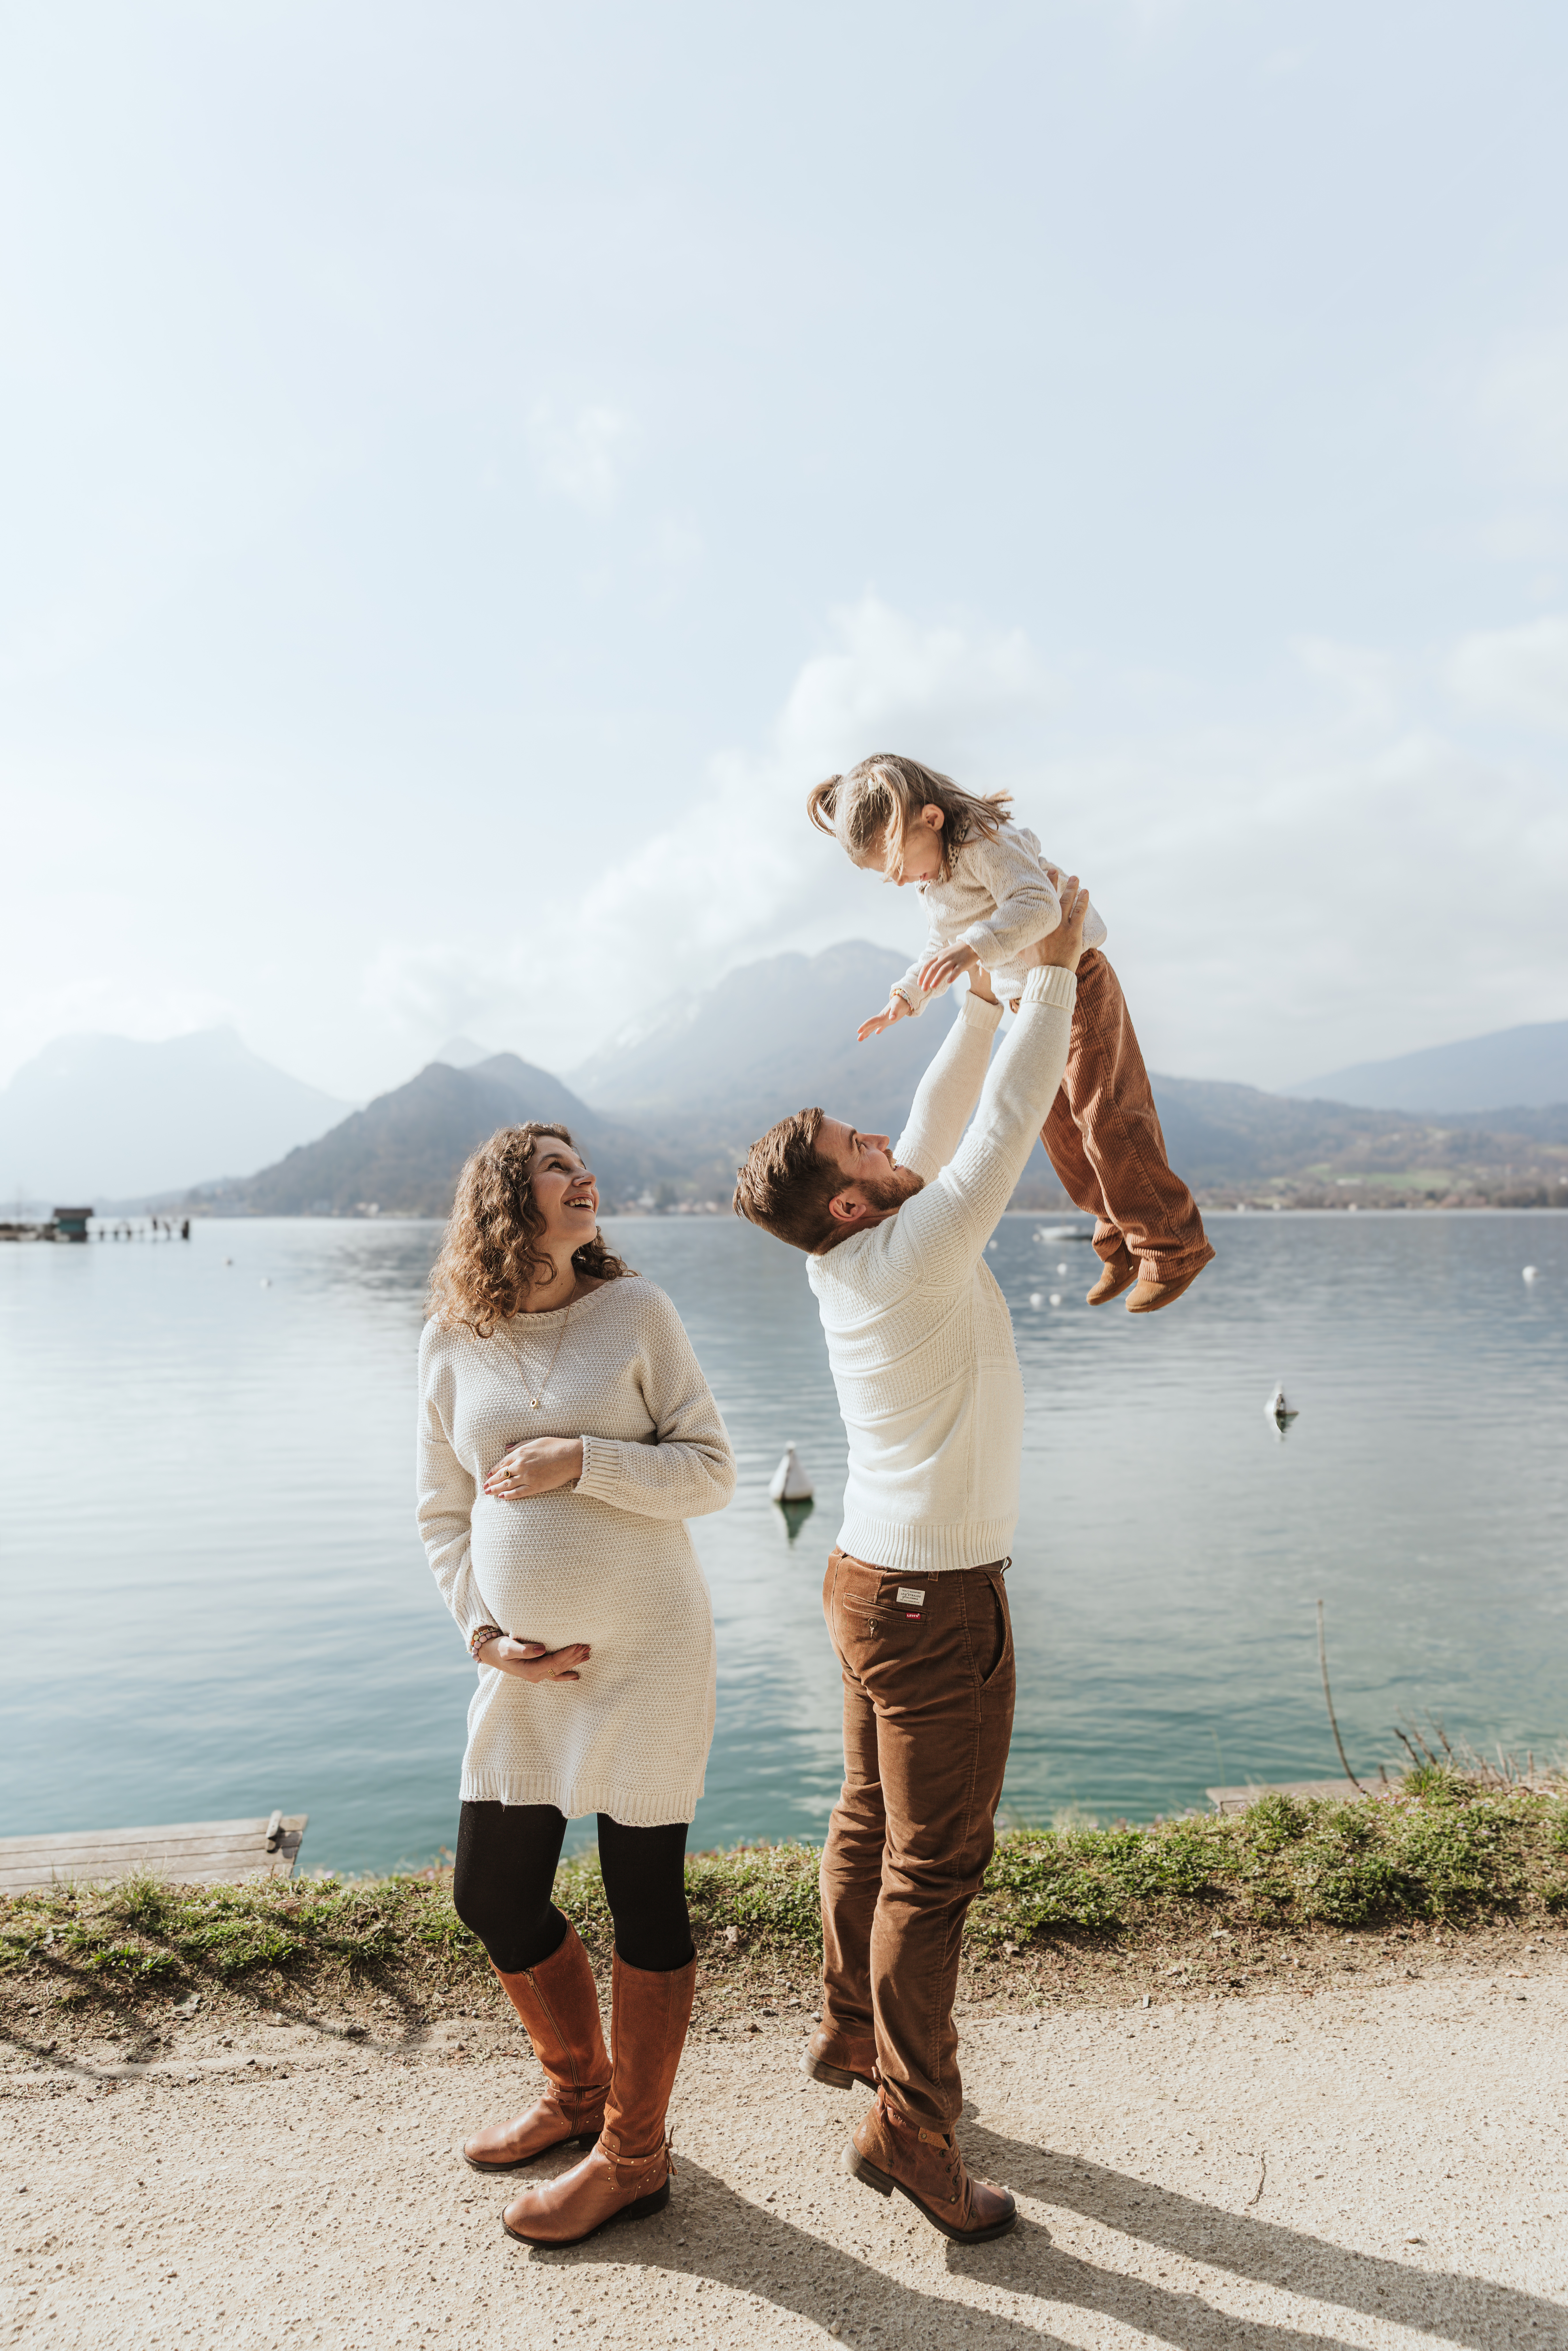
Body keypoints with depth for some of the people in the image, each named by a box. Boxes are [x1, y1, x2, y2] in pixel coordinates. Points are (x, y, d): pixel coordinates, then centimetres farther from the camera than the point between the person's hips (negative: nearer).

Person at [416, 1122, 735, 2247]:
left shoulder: (636, 1310, -6)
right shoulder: (451, 1343, 2)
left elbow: (714, 1471, -7)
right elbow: (444, 1513, 9)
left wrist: (581, 1460, -18)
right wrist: (483, 1634, -2)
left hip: (647, 1648, -4)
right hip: (528, 1661, 4)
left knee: (646, 1894, 6)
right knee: (492, 1895, 13)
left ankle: (633, 2156, 28)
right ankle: (579, 2089, 41)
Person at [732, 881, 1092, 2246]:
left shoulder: (852, 1254, 1)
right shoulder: (911, 1256, -23)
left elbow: (939, 1128, 12)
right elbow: (1005, 1125, -19)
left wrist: (982, 1005, 14)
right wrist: (1055, 967, -9)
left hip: (877, 1575, 9)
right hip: (936, 1598, -9)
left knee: (874, 1824, 21)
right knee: (934, 1865, 2)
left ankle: (854, 2030, 38)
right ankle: (912, 2127, 14)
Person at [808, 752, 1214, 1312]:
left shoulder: (984, 844, -23)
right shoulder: (934, 879, 7)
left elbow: (1038, 903, -38)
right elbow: (943, 948, 21)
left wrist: (973, 947, -50)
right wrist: (906, 997, 13)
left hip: (1075, 985, -9)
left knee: (1106, 1120, -8)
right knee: (1059, 1128, 11)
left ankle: (1176, 1244, 4)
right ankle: (1120, 1237, 24)